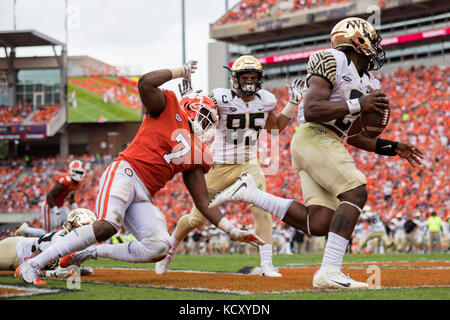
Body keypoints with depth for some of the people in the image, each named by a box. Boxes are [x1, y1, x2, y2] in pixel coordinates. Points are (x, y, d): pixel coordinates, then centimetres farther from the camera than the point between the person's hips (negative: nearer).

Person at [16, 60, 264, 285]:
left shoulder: (197, 155, 23)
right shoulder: (168, 107, 8)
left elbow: (203, 204, 21)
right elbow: (145, 83, -11)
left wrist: (233, 232, 13)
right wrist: (181, 71, 2)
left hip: (143, 198, 7)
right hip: (125, 173, -7)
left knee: (158, 249, -15)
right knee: (108, 226, -32)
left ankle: (89, 253, 0)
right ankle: (32, 265, -26)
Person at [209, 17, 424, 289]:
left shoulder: (367, 83, 23)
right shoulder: (332, 61, -5)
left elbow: (352, 135, 29)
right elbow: (311, 110, -16)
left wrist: (393, 148, 21)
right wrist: (358, 105, -18)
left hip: (328, 142, 9)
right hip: (315, 136, -9)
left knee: (318, 225, -4)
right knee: (356, 193, -20)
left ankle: (248, 192, 8)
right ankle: (330, 272, -26)